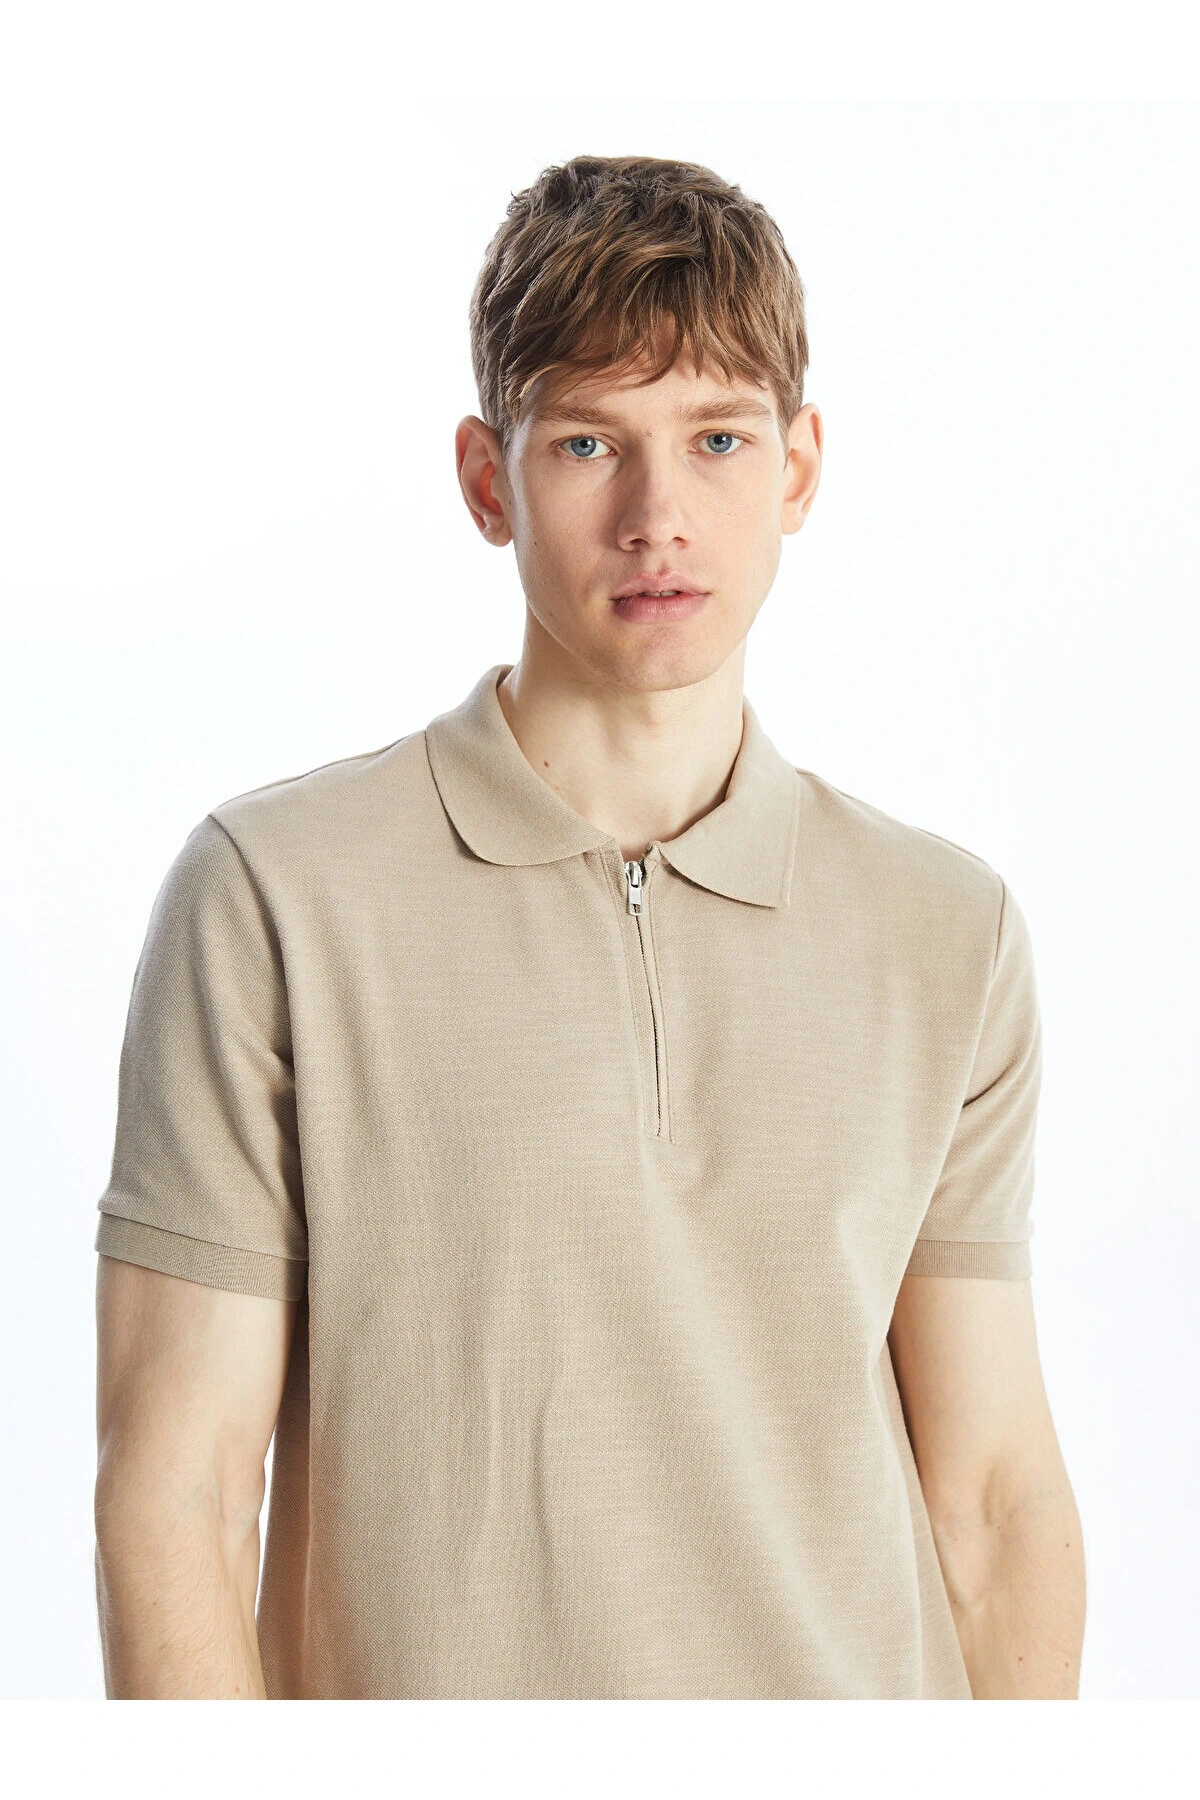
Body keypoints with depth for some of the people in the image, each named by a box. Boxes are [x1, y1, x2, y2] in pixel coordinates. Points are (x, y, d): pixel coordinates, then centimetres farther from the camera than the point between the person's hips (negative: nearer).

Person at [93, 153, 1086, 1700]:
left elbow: (994, 1491, 3)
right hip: (411, 1679, -2)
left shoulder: (951, 934, 2)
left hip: (866, 1685, 2)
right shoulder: (274, 896, -8)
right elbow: (171, 1491, -8)